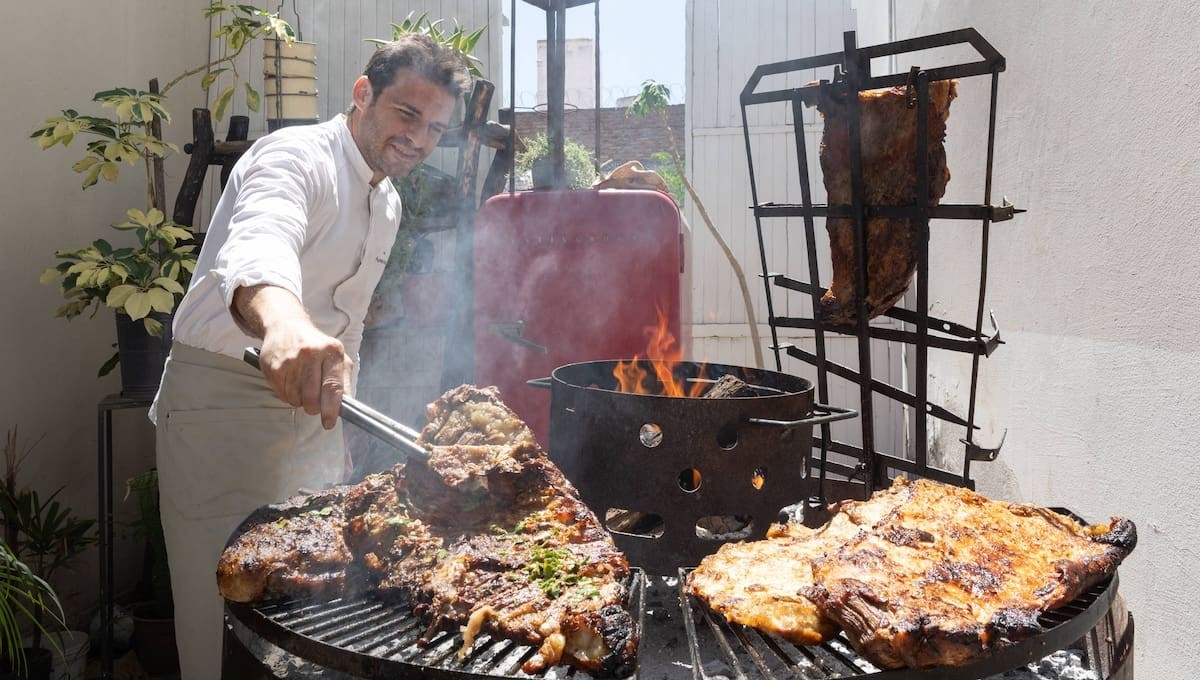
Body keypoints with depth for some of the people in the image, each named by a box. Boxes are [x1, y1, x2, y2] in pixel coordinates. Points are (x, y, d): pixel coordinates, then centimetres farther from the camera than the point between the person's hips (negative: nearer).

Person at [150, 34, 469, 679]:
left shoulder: (388, 203, 10)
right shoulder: (297, 156, -18)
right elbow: (257, 245, -43)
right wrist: (283, 320, -64)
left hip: (311, 405, 8)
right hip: (221, 402, -8)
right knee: (227, 611, -1)